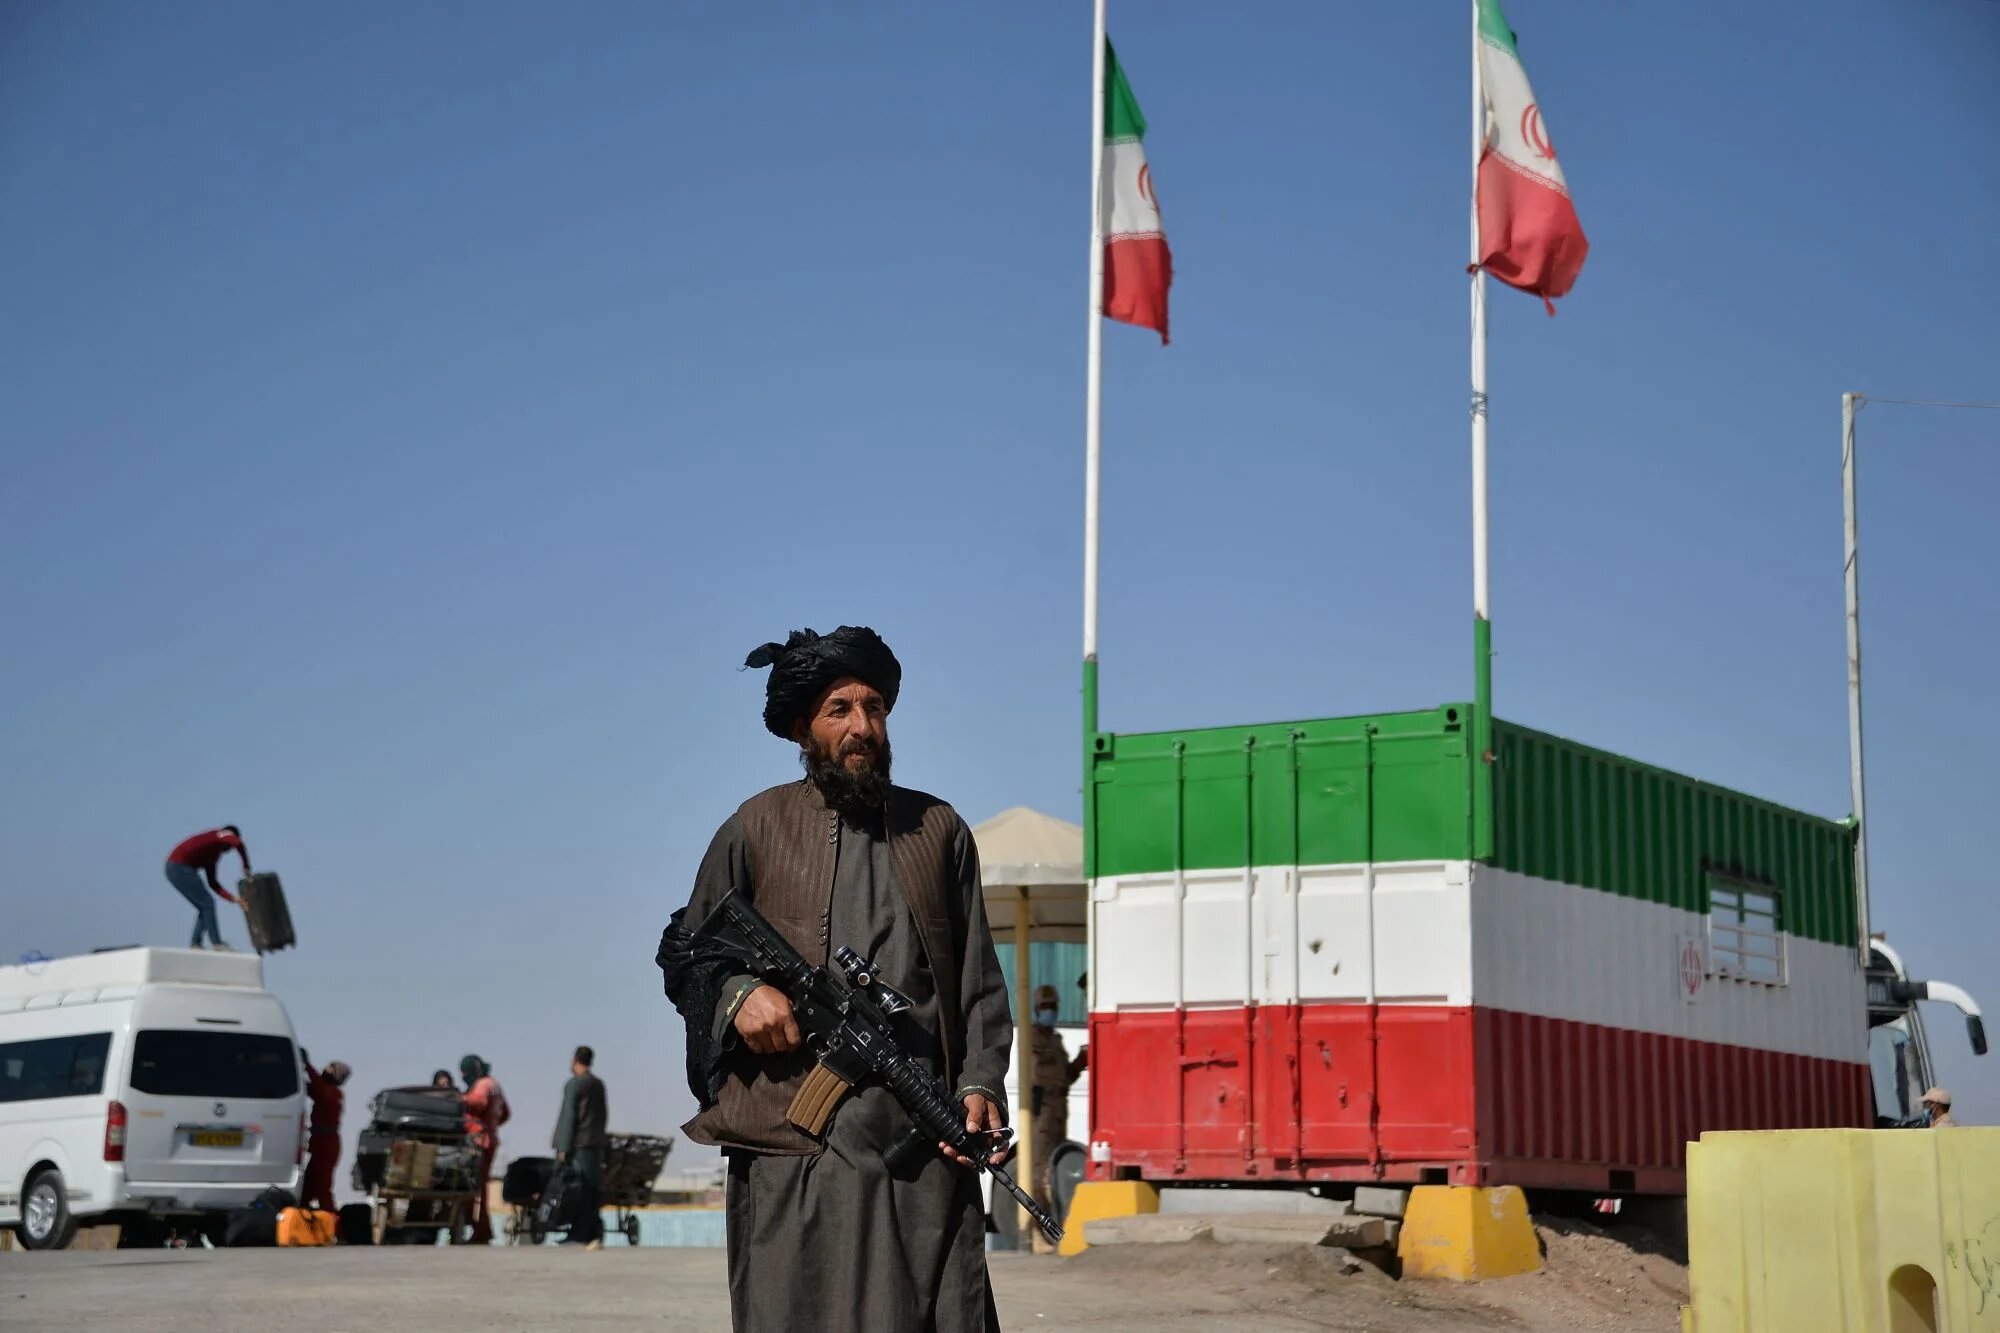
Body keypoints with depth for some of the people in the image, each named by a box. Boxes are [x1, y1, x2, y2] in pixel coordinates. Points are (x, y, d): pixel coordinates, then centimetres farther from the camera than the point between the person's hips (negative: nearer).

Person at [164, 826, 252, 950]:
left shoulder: (212, 853, 24)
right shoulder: (221, 834, 0)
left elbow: (212, 882, 20)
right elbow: (238, 843, -23)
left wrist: (232, 898, 12)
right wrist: (246, 867, -16)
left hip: (175, 869, 9)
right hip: (180, 867, -9)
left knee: (205, 907, 13)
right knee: (207, 903, -7)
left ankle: (195, 944, 9)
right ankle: (216, 943, -9)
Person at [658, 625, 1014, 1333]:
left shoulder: (939, 830, 15)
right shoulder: (758, 829, 10)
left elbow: (978, 981, 13)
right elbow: (683, 952, 16)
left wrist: (980, 1087, -2)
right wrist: (737, 991, -6)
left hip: (925, 1144, 1)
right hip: (793, 1147, -1)